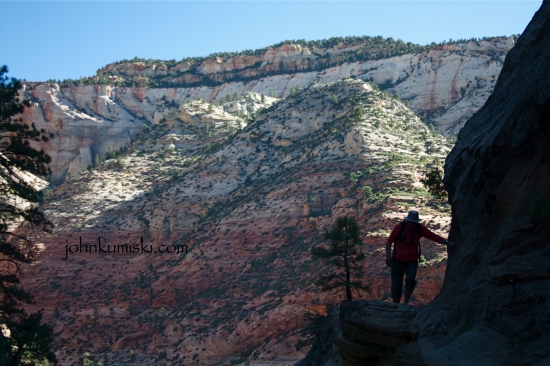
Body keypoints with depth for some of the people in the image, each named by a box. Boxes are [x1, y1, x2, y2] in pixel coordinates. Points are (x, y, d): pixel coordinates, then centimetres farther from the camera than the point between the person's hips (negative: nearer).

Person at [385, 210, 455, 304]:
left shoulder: (420, 228, -7)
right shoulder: (400, 227, -15)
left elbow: (433, 236, -8)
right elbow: (389, 241, -9)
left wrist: (447, 242, -20)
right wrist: (388, 255, -18)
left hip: (412, 261, 2)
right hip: (398, 260, -1)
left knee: (411, 279, -24)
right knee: (396, 286, -1)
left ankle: (406, 303, -6)